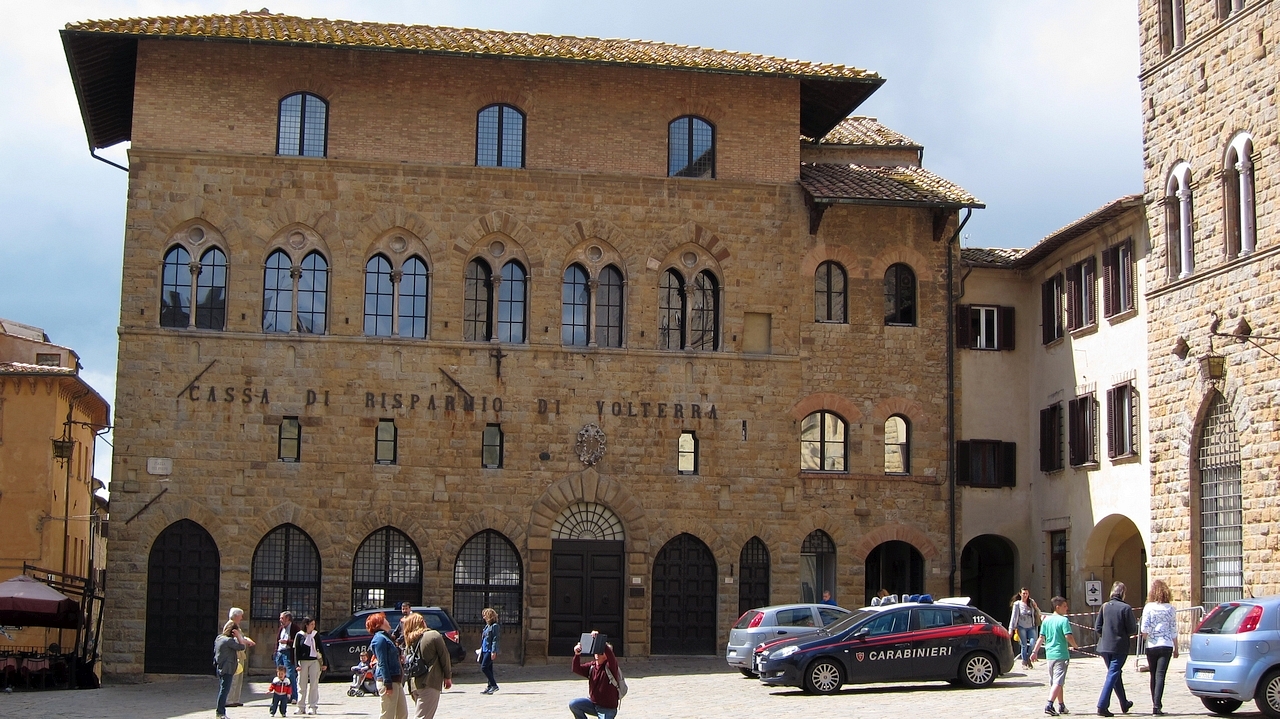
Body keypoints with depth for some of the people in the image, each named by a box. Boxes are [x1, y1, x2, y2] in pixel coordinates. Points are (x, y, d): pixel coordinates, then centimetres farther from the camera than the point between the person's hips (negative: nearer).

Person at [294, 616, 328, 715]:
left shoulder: (315, 635, 6)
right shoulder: (299, 635, 1)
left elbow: (321, 649, 8)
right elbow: (296, 650, 0)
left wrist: (324, 663, 3)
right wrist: (297, 664, -8)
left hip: (315, 661, 1)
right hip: (303, 662, -1)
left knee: (314, 685, 0)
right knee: (302, 685, 3)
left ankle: (313, 707, 3)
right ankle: (301, 707, 9)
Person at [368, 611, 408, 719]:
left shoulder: (386, 637, 20)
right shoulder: (380, 639, -11)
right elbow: (382, 663, -17)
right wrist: (388, 684, -21)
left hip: (396, 680, 10)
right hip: (388, 681, -10)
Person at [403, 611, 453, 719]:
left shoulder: (410, 641, 11)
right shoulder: (434, 635, -4)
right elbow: (444, 656, -3)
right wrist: (448, 677, 6)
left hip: (414, 684, 6)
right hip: (430, 683, -6)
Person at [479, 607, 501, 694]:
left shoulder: (495, 626, -10)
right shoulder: (487, 626, 18)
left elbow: (495, 640, -15)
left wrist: (494, 652, -20)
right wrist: (481, 649, 21)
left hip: (490, 651, -9)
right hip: (485, 650, 9)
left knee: (484, 667, -14)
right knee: (488, 669, 9)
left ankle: (494, 685, -10)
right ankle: (490, 686, 12)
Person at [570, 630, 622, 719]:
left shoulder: (610, 666, -16)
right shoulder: (592, 666, 2)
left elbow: (610, 654, -37)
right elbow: (576, 669, -8)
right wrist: (577, 655, -27)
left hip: (607, 709, -6)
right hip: (593, 702, 6)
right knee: (573, 705, -11)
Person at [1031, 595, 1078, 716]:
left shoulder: (1046, 620, 8)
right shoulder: (1063, 620, -10)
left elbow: (1041, 638, 8)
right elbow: (1068, 636, -17)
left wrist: (1035, 651, 12)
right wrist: (1075, 645, 0)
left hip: (1049, 655, 7)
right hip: (1061, 655, -7)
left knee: (1054, 682, 16)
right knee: (1058, 682, -9)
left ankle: (1061, 706, 25)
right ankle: (1049, 705, -22)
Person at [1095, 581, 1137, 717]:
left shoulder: (1105, 607, 1)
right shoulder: (1126, 608, -11)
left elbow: (1097, 627, 0)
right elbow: (1132, 630, -10)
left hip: (1105, 647, 5)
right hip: (1119, 647, -5)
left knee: (1115, 673, 19)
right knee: (1113, 675, -3)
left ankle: (1124, 704, 33)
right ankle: (1102, 706, -12)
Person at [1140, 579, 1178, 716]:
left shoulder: (1148, 607, -4)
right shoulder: (1170, 609, 1)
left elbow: (1145, 628, -12)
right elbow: (1174, 630, 4)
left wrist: (1145, 636, 9)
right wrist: (1176, 648, 13)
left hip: (1151, 646, 0)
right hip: (1166, 645, 0)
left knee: (1154, 675, 13)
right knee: (1160, 675, -4)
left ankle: (1156, 704, 19)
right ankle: (1157, 706, -14)